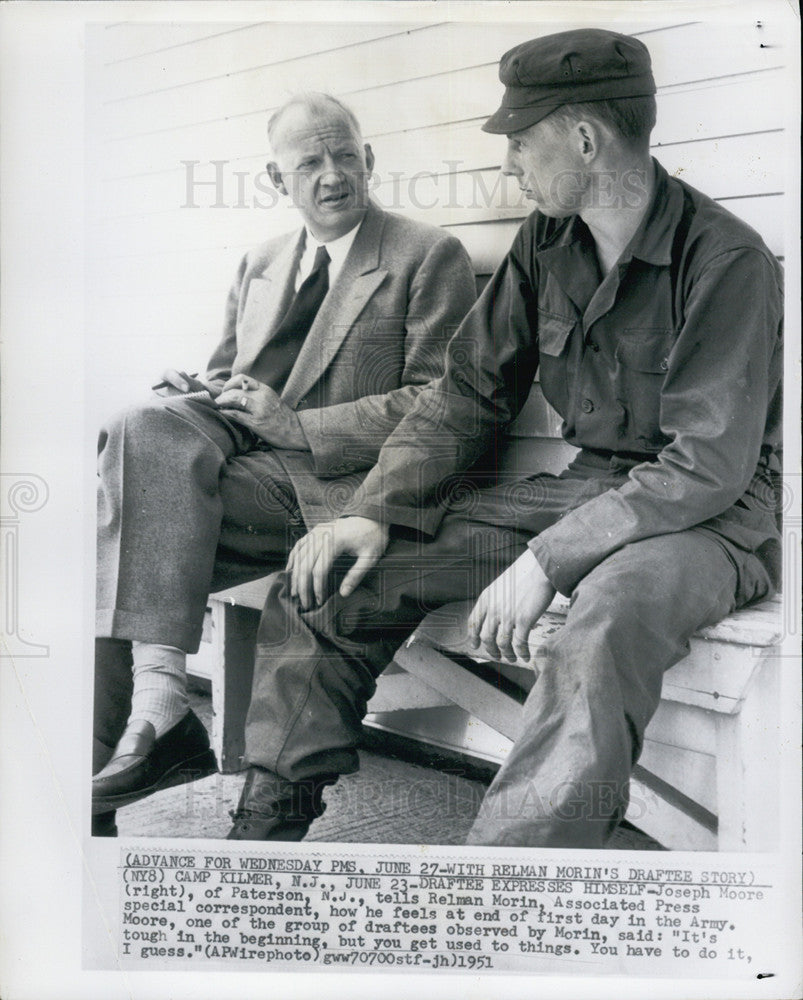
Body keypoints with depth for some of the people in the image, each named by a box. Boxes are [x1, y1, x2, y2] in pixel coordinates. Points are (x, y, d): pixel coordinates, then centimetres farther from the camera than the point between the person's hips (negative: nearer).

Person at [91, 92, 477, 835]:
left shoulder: (429, 257, 3)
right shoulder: (259, 266, 22)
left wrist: (298, 426, -14)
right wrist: (194, 397, -3)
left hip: (333, 483, -6)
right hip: (234, 457, 6)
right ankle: (155, 697, -23)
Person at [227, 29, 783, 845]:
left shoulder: (727, 259, -15)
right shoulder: (546, 241, 5)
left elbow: (710, 464, -21)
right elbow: (469, 394, 7)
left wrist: (546, 561, -26)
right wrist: (375, 511, -7)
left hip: (708, 512, -6)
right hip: (578, 487, 6)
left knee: (599, 639, -42)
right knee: (335, 570, -6)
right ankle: (268, 820, 0)